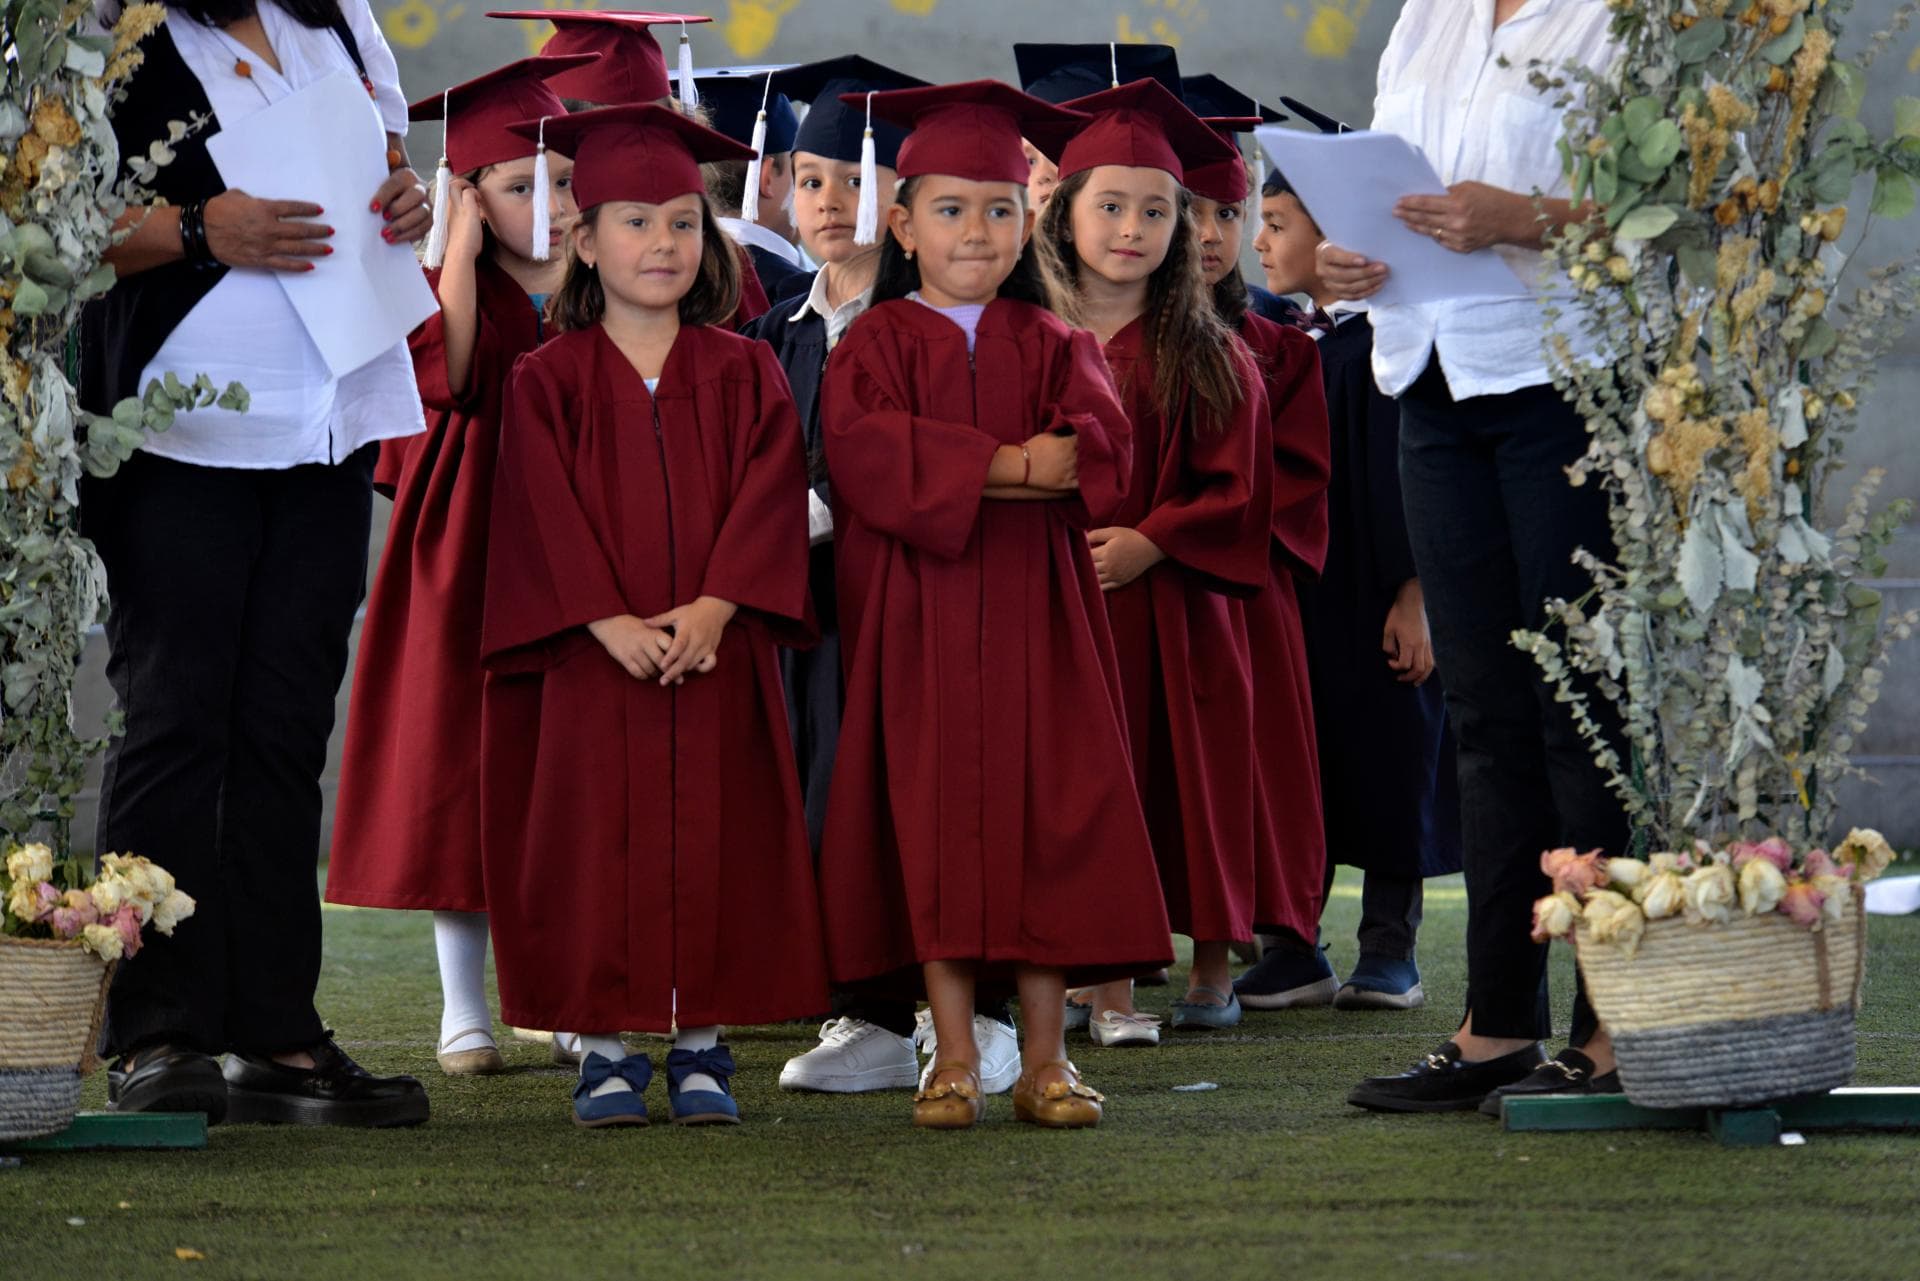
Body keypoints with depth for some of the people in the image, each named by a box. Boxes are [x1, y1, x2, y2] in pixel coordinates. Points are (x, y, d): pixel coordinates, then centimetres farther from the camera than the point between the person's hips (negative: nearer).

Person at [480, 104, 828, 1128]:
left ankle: (701, 1045, 8)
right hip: (589, 660, -1)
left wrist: (715, 607, -16)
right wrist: (609, 622, -16)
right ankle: (604, 1051, 5)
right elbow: (543, 515, -5)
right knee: (597, 842, -2)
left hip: (716, 656, 1)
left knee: (711, 840, 1)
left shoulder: (743, 374, 8)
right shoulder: (549, 381, 4)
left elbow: (767, 500, -2)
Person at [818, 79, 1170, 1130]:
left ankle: (1045, 1060, 1)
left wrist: (999, 460, -20)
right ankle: (954, 1060, 0)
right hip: (916, 617, -2)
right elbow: (867, 450, -12)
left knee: (1045, 817, -3)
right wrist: (1004, 467, -17)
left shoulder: (1050, 345, 13)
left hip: (1031, 611, 2)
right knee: (936, 820, -4)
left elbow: (1099, 444, -4)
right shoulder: (877, 344, 6)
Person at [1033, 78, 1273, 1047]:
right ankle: (1109, 987, 0)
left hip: (1169, 612, 0)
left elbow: (1237, 492, 0)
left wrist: (1147, 543, -13)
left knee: (1179, 790, 3)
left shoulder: (1208, 356, 4)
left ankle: (1212, 966, 16)